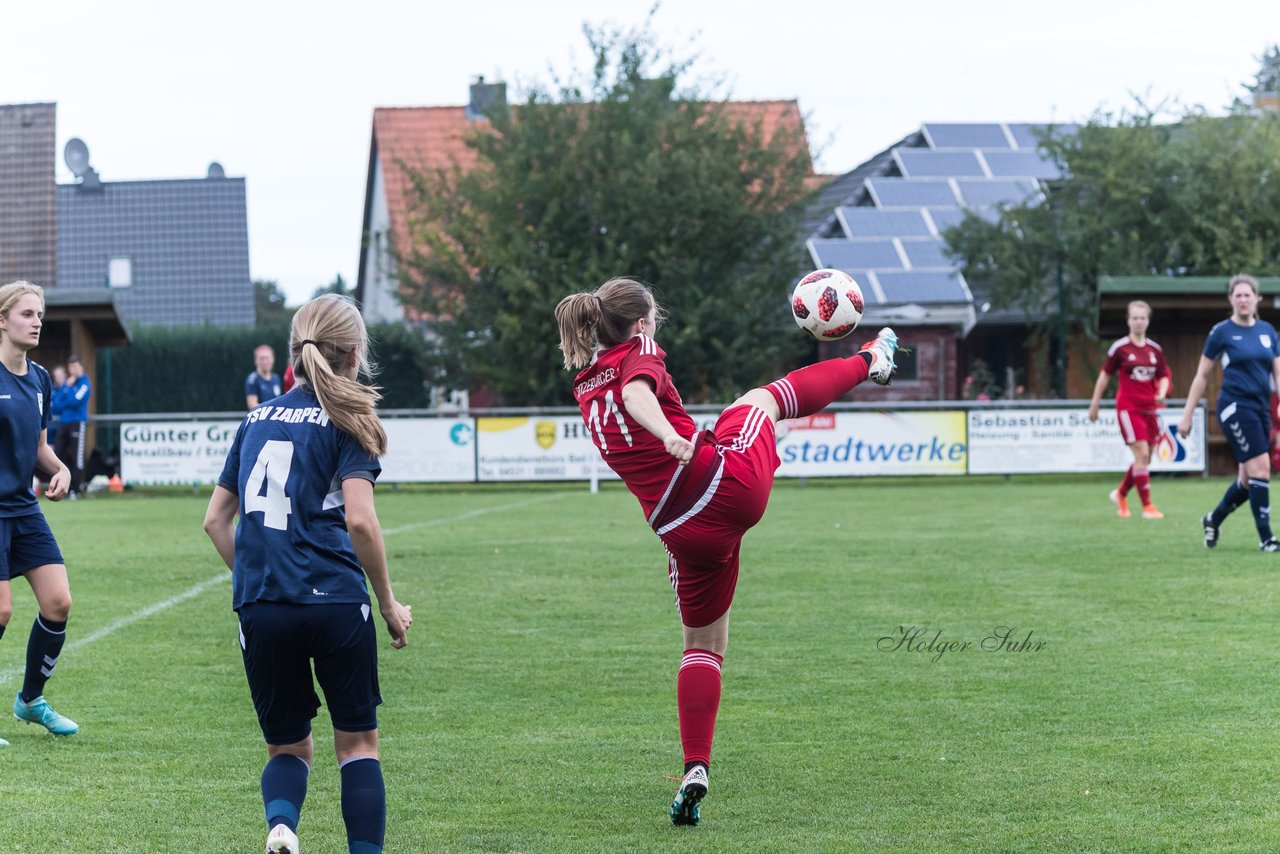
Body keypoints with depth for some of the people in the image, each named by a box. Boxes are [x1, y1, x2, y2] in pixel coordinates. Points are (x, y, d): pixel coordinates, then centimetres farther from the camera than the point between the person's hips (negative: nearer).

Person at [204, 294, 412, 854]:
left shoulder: (257, 419, 15)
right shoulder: (346, 421, 0)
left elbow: (216, 520, 16)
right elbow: (359, 520, -11)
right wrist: (390, 606, -2)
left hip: (259, 605, 4)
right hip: (335, 599, -4)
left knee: (287, 745, 14)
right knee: (357, 740, 11)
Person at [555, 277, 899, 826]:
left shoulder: (586, 387, 15)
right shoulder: (641, 357, -4)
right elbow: (638, 394, -28)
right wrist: (668, 434, -46)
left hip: (686, 530, 4)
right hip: (734, 481, -4)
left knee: (701, 644, 17)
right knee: (764, 398, 26)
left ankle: (695, 770, 3)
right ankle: (870, 363, 50)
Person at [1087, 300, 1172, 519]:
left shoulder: (1155, 349, 7)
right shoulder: (1120, 348, -4)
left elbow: (1164, 377, 12)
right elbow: (1105, 375, 3)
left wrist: (1161, 393, -10)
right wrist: (1095, 404, 5)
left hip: (1149, 408, 5)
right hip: (1128, 408, -5)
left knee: (1144, 459, 8)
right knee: (1142, 454, -14)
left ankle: (1120, 495, 31)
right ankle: (1147, 506, -9)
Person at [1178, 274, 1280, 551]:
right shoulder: (1222, 332, -3)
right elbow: (1202, 375, 2)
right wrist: (1187, 415, 0)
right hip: (1235, 406, -6)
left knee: (1248, 478, 9)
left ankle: (1213, 520, 32)